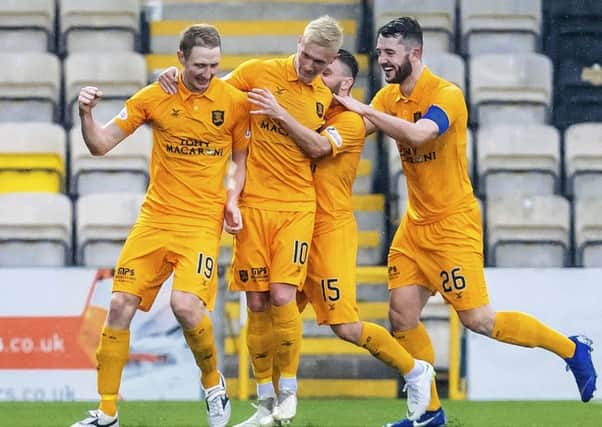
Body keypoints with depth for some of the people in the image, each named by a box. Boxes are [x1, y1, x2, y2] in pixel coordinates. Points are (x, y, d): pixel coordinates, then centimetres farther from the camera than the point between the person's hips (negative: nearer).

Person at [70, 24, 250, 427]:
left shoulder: (236, 102, -3)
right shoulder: (154, 97, 0)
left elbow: (242, 159, 11)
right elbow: (100, 145, 3)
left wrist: (233, 199, -6)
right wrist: (86, 114, -15)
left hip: (203, 220, -3)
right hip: (155, 216, 3)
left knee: (186, 304, -23)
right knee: (121, 304, -5)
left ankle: (213, 382, 7)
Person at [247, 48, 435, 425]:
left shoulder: (350, 121, -8)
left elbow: (318, 147, -24)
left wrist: (280, 114, -30)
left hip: (331, 230, -7)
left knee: (346, 326, -11)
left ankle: (415, 371, 8)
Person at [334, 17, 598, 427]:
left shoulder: (446, 95, -18)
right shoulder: (389, 97, 6)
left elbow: (418, 133, -35)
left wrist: (363, 109, -31)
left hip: (453, 223, -7)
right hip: (415, 223, 7)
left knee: (477, 318, -9)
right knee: (402, 315, 1)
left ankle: (571, 349, 7)